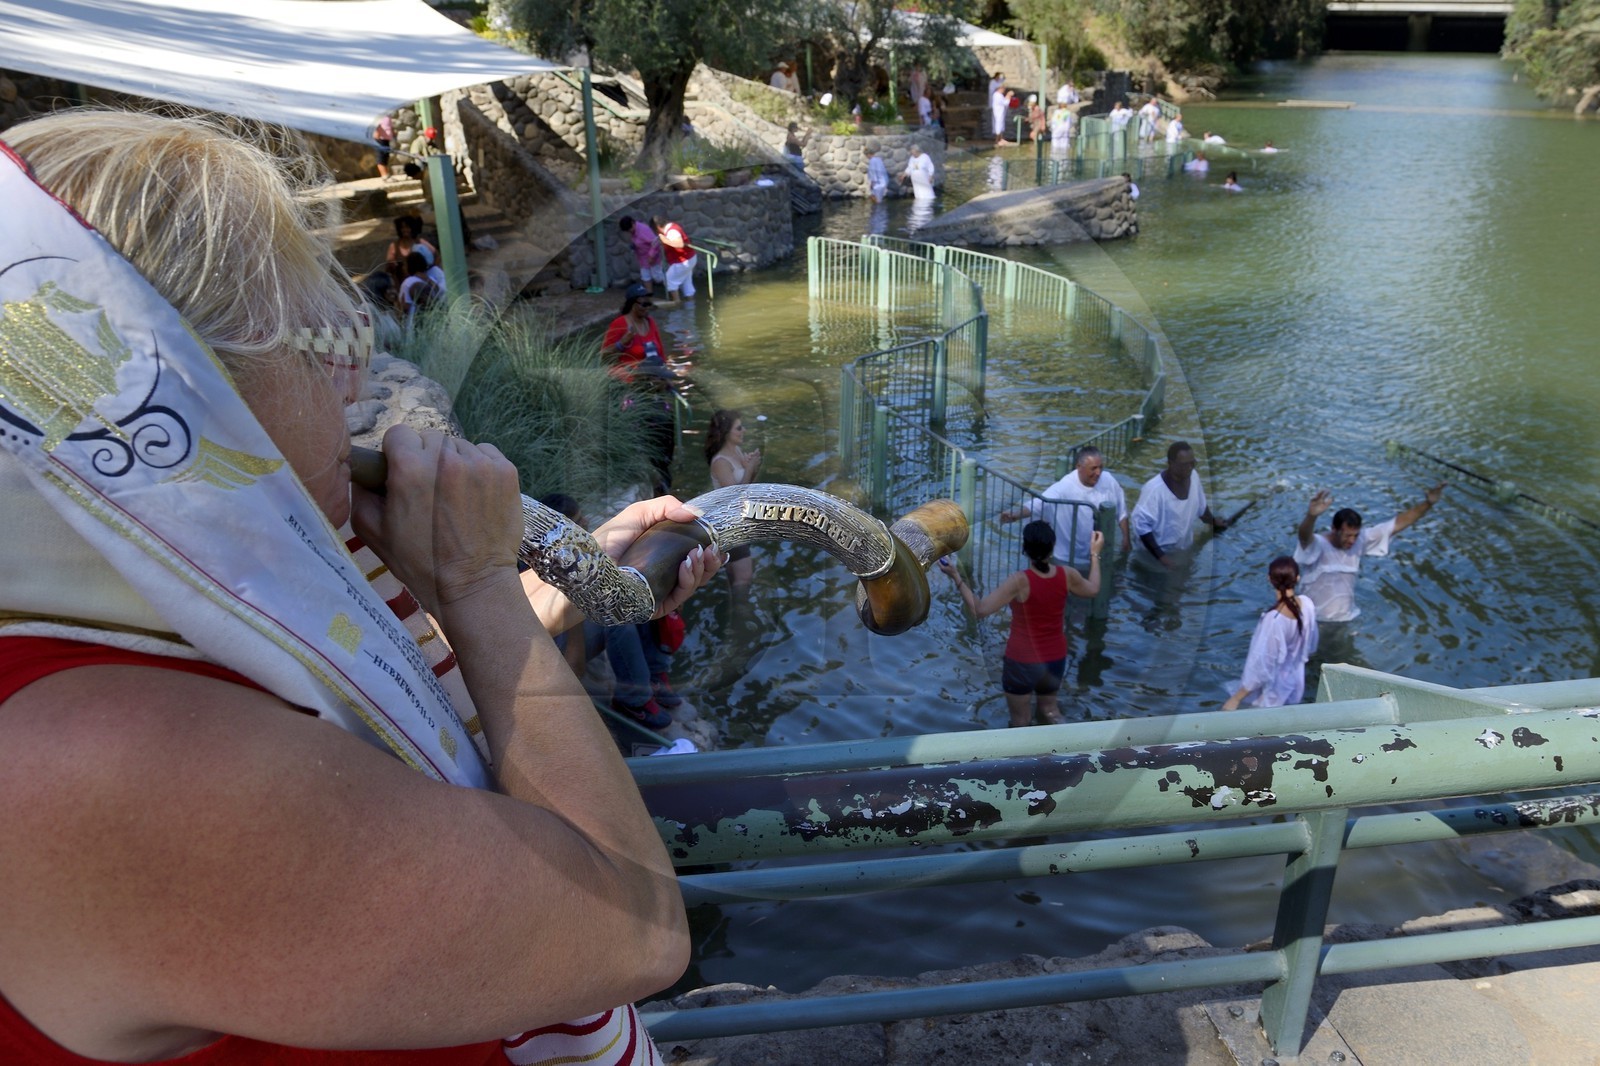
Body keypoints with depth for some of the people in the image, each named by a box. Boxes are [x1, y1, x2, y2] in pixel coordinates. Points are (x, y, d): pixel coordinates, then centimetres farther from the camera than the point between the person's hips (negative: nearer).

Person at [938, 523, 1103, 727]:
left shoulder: (1020, 581, -26)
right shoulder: (1066, 575, -11)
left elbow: (979, 610, -28)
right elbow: (1092, 589, 12)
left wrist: (956, 577, -23)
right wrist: (1095, 554, 25)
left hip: (1022, 661, -4)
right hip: (1055, 659, 4)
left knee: (1021, 720, 15)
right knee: (1049, 707, 30)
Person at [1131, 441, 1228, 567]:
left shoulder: (1193, 476, -8)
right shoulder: (1154, 489, -29)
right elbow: (1141, 525, -26)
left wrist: (1212, 522, 4)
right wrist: (1161, 556, -28)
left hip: (1184, 551, 6)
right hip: (1155, 556, -6)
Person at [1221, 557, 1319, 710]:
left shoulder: (1274, 619, -32)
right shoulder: (1307, 604, -12)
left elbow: (1260, 665, -27)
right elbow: (1311, 646, 5)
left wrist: (1235, 699, -17)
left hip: (1271, 695, -7)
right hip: (1294, 686, 7)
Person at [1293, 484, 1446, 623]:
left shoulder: (1361, 540, -7)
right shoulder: (1317, 544, -24)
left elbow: (1397, 524, -6)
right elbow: (1304, 537, -48)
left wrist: (1427, 504, -19)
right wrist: (1311, 516, -71)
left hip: (1348, 618, 5)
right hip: (1316, 621, -5)